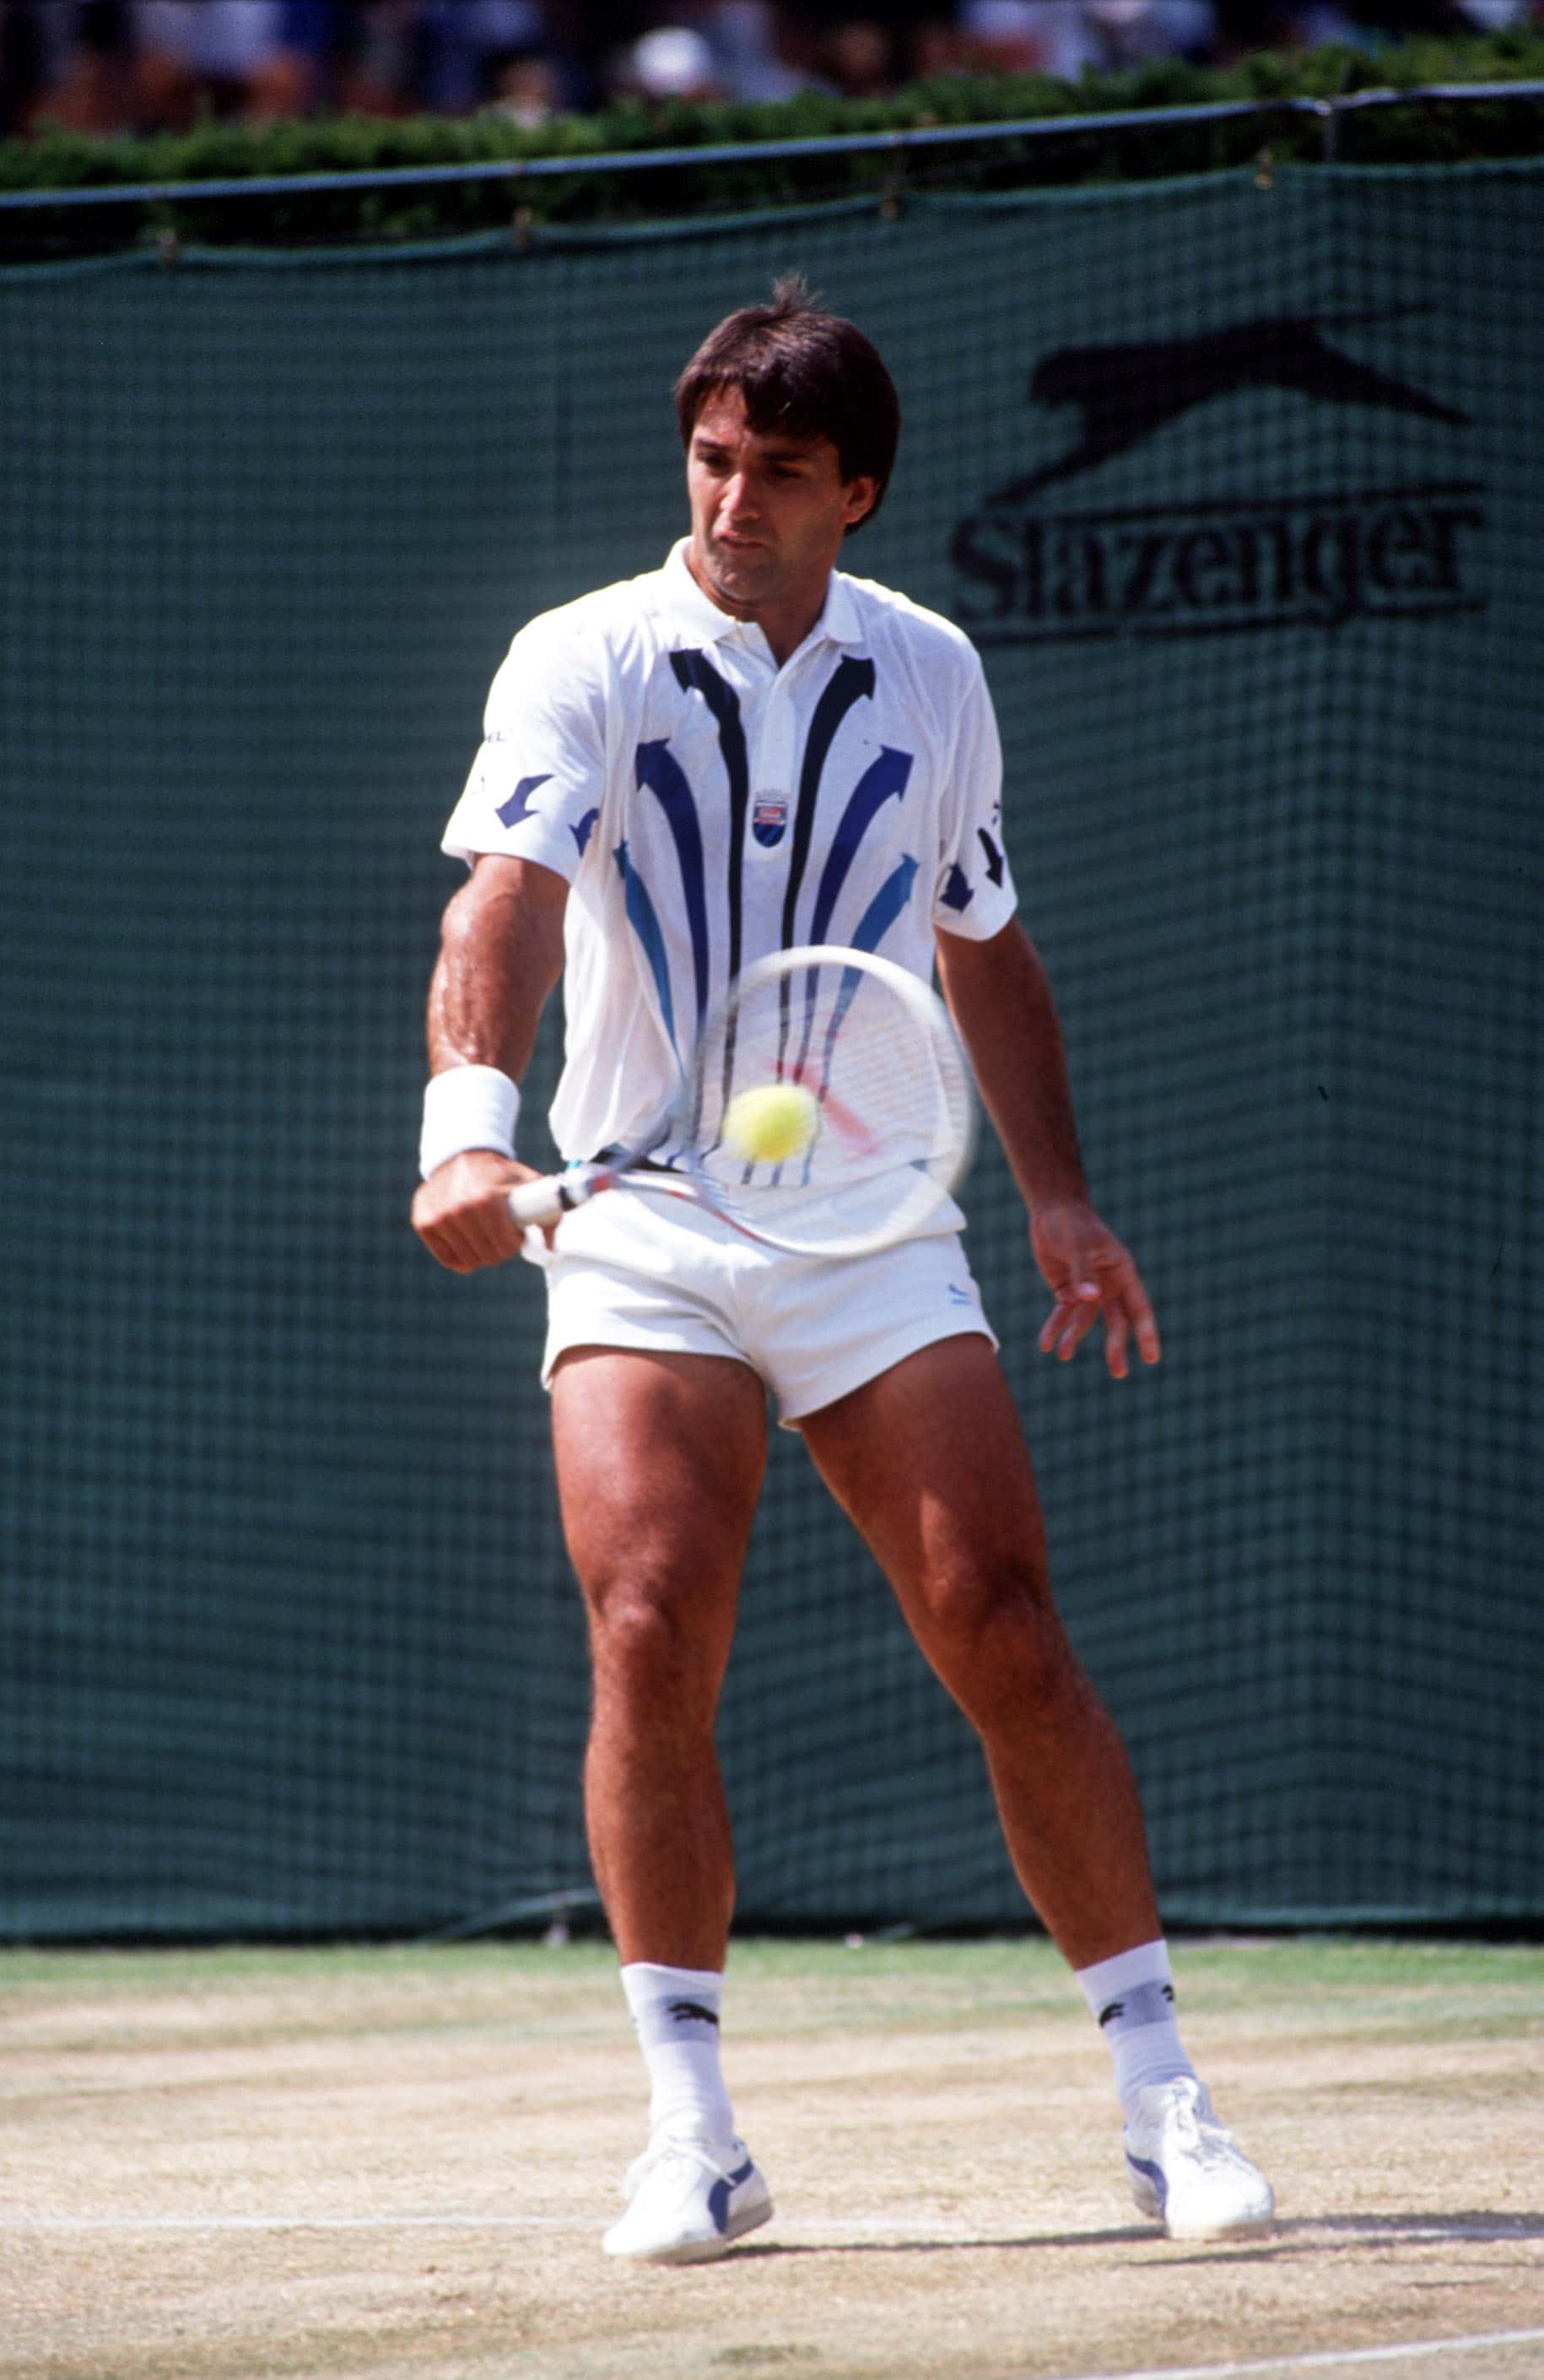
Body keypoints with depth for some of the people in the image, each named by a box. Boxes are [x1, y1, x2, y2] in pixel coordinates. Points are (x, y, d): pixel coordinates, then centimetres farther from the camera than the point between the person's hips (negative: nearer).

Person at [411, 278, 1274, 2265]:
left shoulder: (930, 675, 7)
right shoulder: (586, 663, -5)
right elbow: (506, 899, -22)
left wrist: (1059, 1196, 16)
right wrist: (471, 1116, -40)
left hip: (871, 1226, 2)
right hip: (641, 1237, -2)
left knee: (1006, 1641, -7)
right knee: (650, 1643, -16)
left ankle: (1160, 2099, 1)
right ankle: (690, 2133, -6)